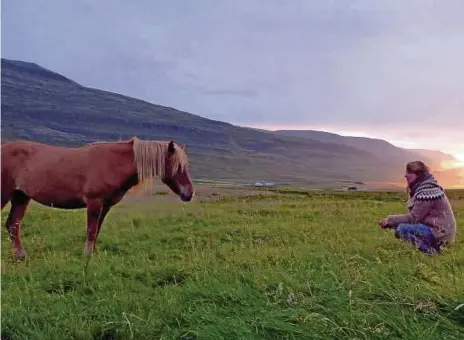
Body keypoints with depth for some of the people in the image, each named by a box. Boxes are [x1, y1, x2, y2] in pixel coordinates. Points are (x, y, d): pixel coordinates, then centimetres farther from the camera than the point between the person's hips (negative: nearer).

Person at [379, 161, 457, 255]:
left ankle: (431, 251, -13)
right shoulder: (420, 188, 11)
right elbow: (414, 215, 10)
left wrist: (390, 220, -13)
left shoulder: (427, 190, -20)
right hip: (432, 227, 10)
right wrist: (391, 221, 0)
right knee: (398, 225, 9)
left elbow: (413, 218, -20)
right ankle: (432, 247, 6)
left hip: (440, 232, -10)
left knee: (401, 229, -19)